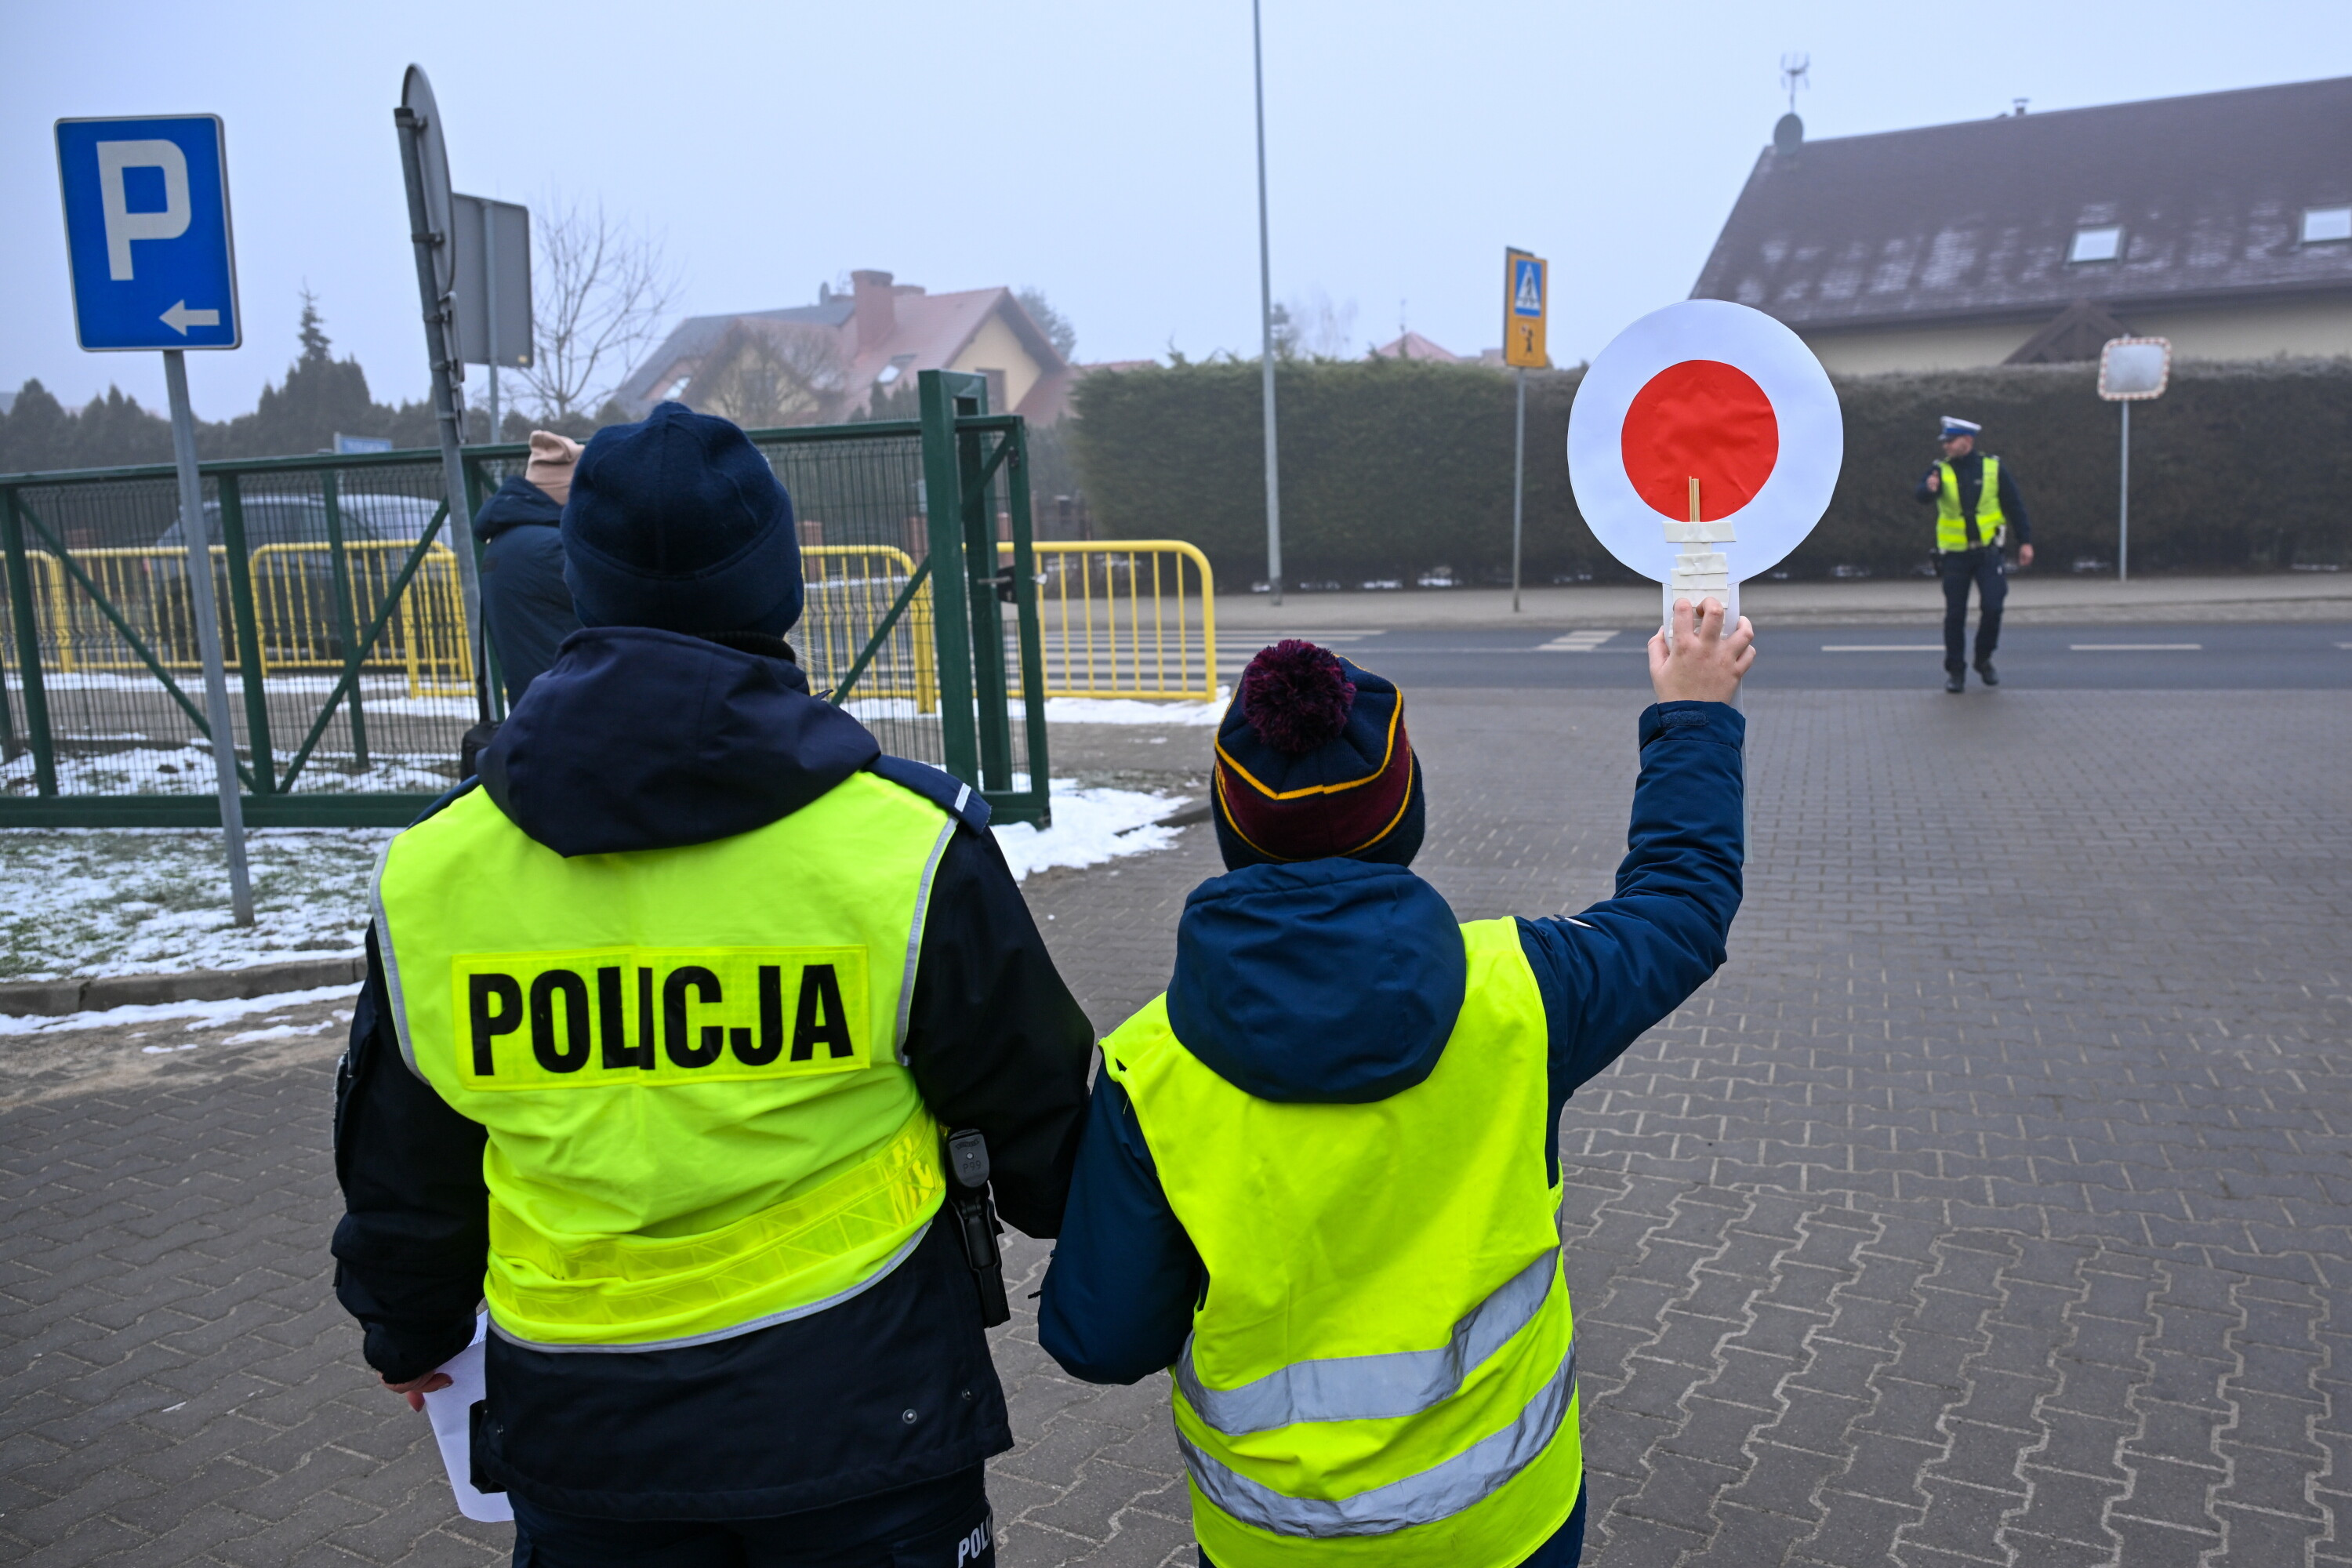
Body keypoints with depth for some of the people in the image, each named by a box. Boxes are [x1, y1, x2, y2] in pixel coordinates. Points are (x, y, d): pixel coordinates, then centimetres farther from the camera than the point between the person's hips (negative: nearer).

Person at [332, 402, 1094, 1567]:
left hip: (579, 1435, 3)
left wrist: (408, 1331, 28)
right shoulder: (905, 846, -17)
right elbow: (1035, 1113, -4)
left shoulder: (429, 875, -7)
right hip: (862, 1422, -2)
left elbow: (399, 1171, 8)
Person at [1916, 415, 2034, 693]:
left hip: (1987, 552, 0)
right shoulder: (1941, 471, -1)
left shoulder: (1994, 469, 0)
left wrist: (2025, 542, 2)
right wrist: (1929, 488, -46)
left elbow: (2015, 506, 6)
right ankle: (1955, 671, 12)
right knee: (1955, 615, 2)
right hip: (1954, 555, 0)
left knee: (1992, 607, -9)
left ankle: (1984, 660, 15)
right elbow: (1923, 493, -22)